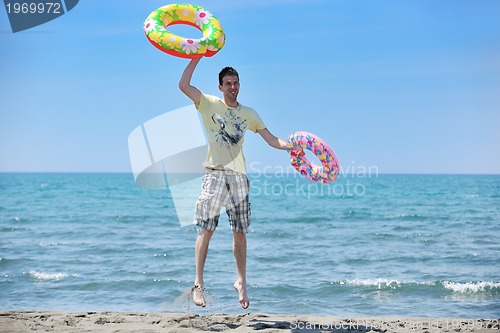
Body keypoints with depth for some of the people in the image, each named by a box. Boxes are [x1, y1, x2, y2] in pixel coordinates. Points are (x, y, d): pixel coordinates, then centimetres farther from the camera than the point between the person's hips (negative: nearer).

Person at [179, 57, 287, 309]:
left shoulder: (248, 114, 15)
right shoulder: (209, 104, 6)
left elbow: (271, 139, 13)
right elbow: (184, 86, -8)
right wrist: (196, 58, -9)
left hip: (239, 175, 3)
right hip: (214, 174, -3)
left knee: (240, 232, 7)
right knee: (206, 230, -8)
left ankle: (241, 282, 18)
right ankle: (198, 284, -4)